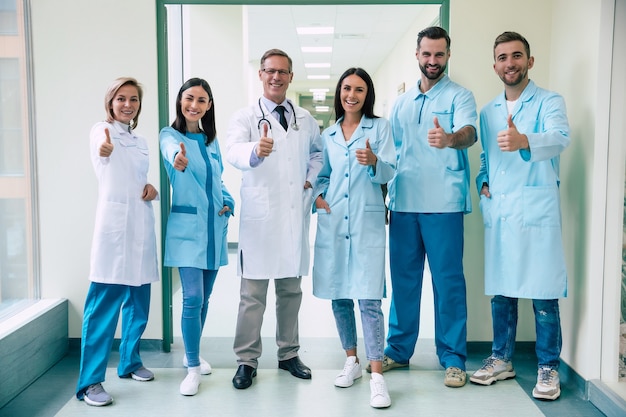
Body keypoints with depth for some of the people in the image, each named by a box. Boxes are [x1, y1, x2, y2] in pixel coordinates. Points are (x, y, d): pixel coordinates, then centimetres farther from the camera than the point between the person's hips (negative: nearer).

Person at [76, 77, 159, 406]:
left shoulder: (141, 142, 17)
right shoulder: (102, 131, -3)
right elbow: (102, 153, -28)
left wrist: (152, 189, 2)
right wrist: (104, 150, -53)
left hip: (142, 225, 7)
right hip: (114, 223, -7)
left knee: (138, 302, 12)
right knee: (104, 306, -8)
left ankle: (130, 362, 29)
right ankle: (90, 382, -1)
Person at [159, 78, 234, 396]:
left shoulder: (211, 140, 10)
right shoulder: (170, 135, -7)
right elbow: (172, 151, -32)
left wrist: (228, 202, 0)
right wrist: (179, 159, -56)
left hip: (214, 227, 6)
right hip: (187, 227, -5)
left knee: (204, 298, 14)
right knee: (192, 298, -10)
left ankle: (192, 354, 32)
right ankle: (193, 367, 3)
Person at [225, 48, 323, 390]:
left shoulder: (305, 119, 12)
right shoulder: (244, 117, 0)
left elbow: (318, 151, 29)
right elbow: (233, 152, -20)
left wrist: (311, 180, 10)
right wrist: (255, 151, -43)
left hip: (296, 215, 4)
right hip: (260, 217, -4)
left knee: (291, 290, 13)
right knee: (253, 294, -1)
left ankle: (288, 354, 27)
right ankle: (247, 361, 12)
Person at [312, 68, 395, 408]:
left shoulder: (379, 127, 4)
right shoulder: (328, 135, 14)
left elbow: (388, 172, -5)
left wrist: (373, 161, -25)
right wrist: (317, 196, 1)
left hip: (367, 222, -4)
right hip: (332, 221, 4)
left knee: (369, 299, -10)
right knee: (338, 296, 9)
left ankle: (377, 376, -6)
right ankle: (351, 361, 26)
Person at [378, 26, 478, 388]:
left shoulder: (459, 96, 2)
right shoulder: (402, 103, 17)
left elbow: (469, 133, -18)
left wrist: (449, 138, -41)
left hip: (443, 204, -4)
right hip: (404, 203, 5)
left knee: (448, 280, 0)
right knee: (403, 277, 10)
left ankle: (453, 358, 11)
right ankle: (399, 349, 23)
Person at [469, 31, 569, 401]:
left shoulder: (549, 102, -1)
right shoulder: (488, 112, 17)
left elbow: (560, 138, -21)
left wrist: (524, 142, -41)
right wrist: (483, 182, 3)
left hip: (536, 210, -5)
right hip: (497, 210, 5)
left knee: (543, 293, -2)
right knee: (500, 289, 11)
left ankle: (549, 367, 13)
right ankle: (501, 359, 25)